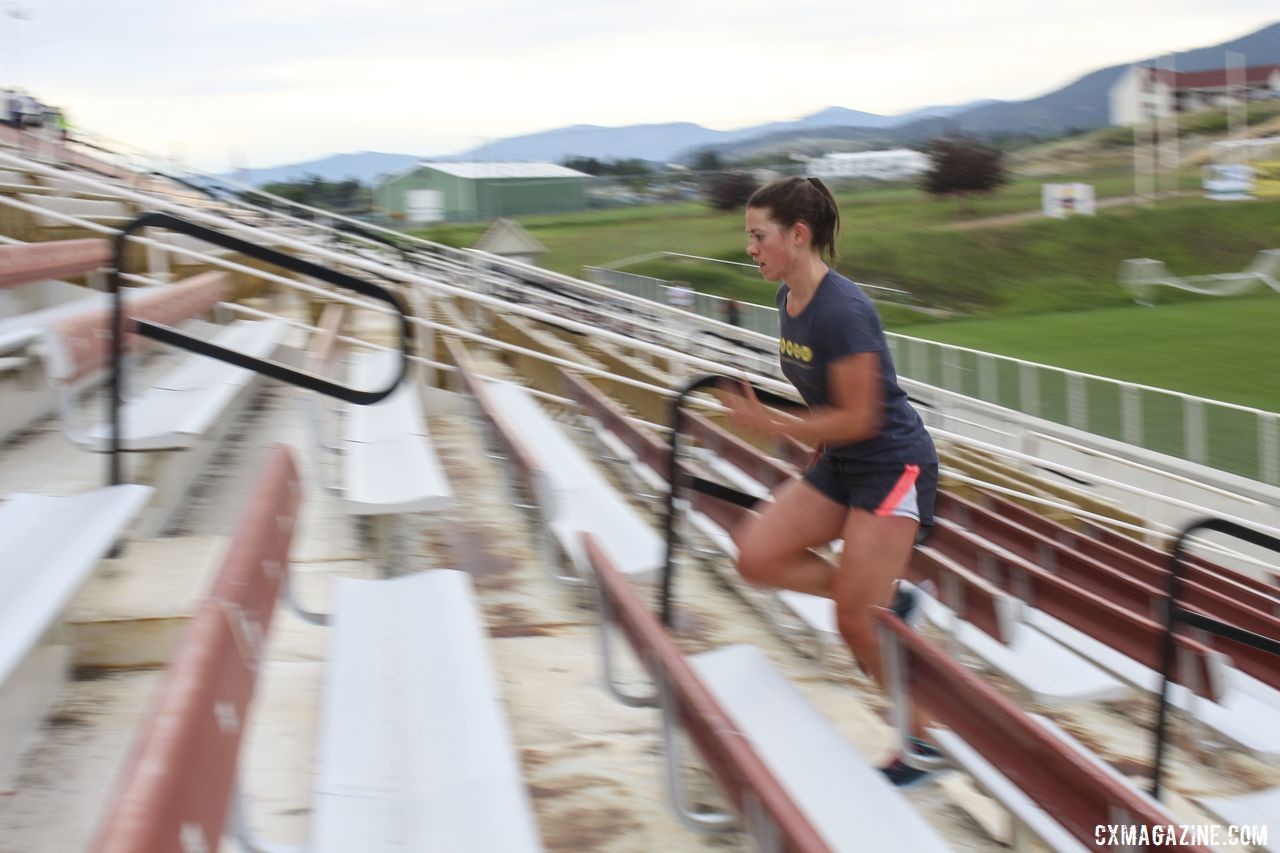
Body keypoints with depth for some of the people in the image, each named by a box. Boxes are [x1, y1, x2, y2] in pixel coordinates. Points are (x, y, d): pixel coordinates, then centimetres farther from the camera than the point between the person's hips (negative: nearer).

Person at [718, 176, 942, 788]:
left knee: (855, 622, -6)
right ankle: (886, 600, 11)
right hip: (840, 464, 9)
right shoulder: (788, 297, 2)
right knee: (757, 556, -2)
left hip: (893, 466, -9)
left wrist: (770, 425, -21)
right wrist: (816, 451, 17)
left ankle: (925, 742, 13)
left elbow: (859, 419, -23)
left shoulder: (841, 311, -25)